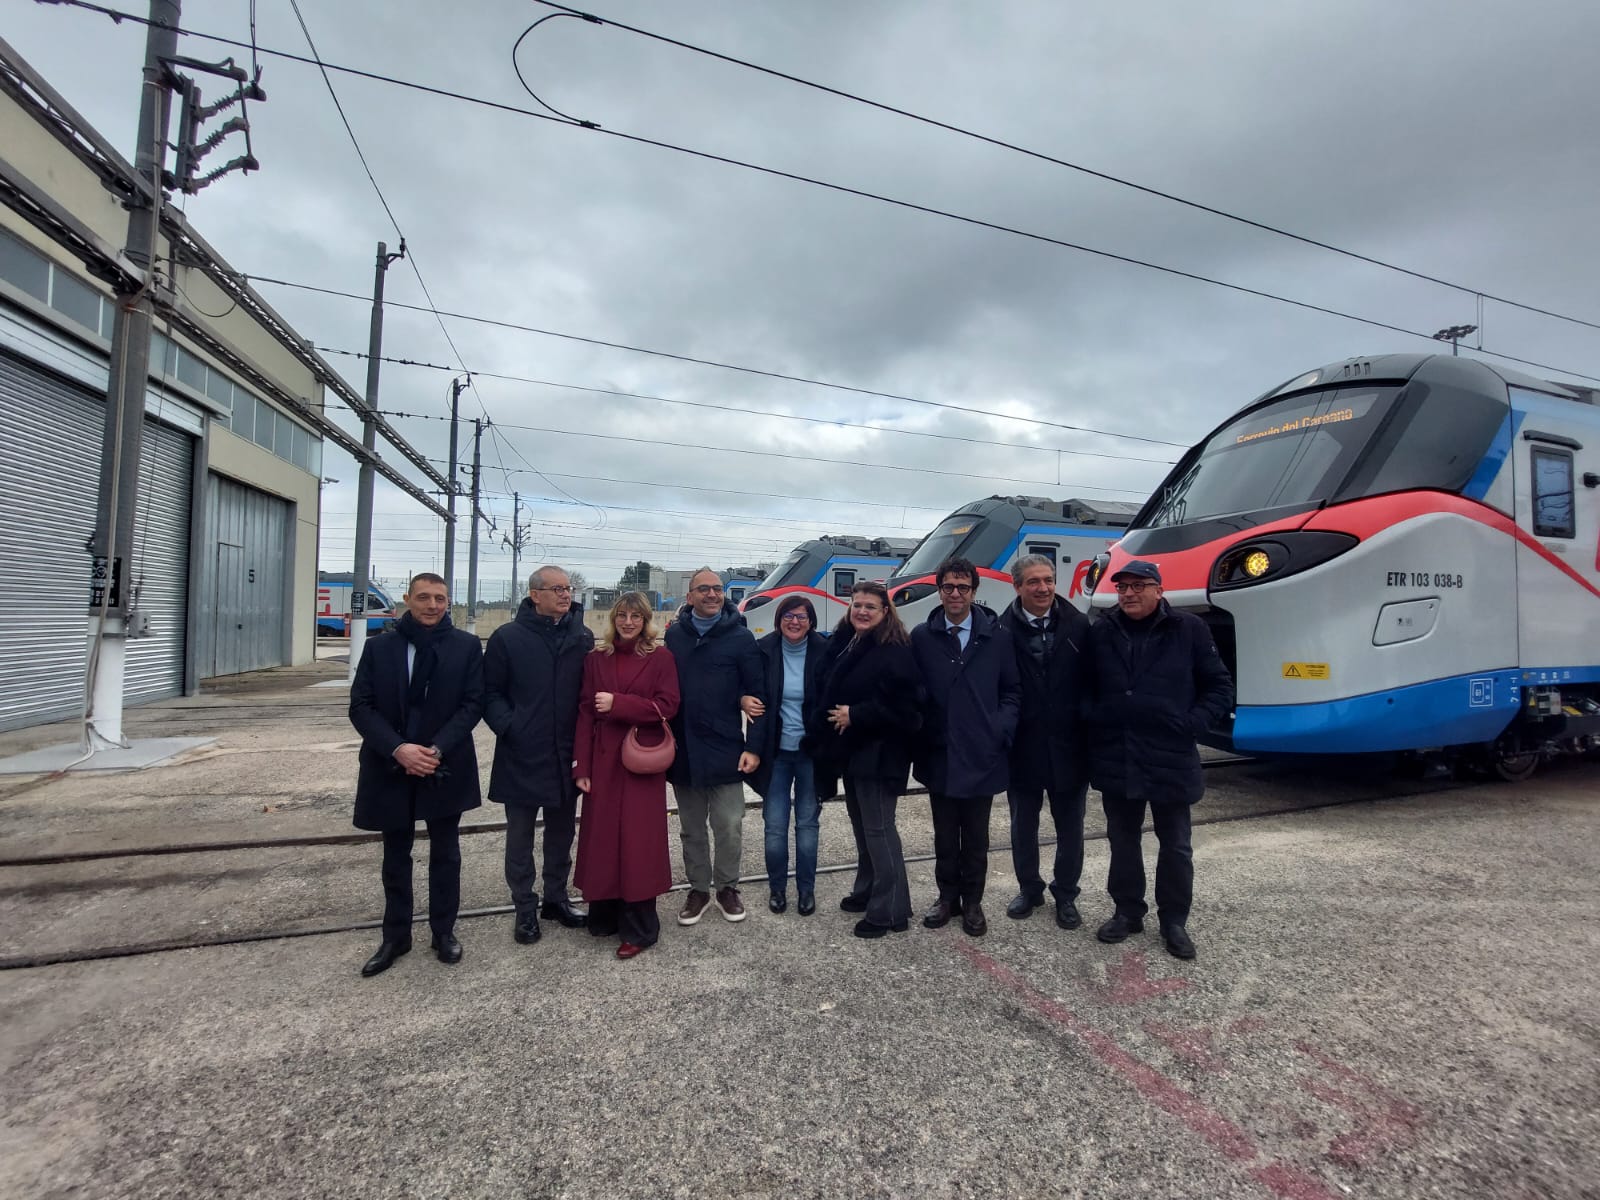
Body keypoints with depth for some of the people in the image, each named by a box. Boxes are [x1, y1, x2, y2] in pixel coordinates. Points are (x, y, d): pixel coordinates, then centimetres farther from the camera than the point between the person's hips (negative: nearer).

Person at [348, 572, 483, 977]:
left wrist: (437, 749, -17)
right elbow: (361, 706, -3)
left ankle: (444, 931, 27)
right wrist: (398, 749, -17)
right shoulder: (380, 646, 1)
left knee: (445, 853, 11)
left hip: (445, 767, -1)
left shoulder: (466, 646, -3)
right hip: (391, 768, 2)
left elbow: (472, 704, -6)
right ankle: (395, 936, 31)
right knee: (396, 856, 15)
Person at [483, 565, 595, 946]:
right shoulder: (508, 637, -7)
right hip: (521, 756, -3)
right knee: (520, 835, 10)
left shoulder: (583, 638, 2)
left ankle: (556, 897, 34)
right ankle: (525, 909, 25)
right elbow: (490, 692, -3)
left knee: (562, 832, 17)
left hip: (566, 756, 3)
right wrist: (508, 727, -15)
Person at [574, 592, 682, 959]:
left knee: (637, 839, 1)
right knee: (602, 837, 7)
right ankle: (605, 916, 25)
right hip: (604, 762, 3)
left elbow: (667, 706, -9)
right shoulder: (597, 658, 8)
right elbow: (585, 713, 4)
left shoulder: (660, 657, -1)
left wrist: (617, 703, -16)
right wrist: (582, 767, -1)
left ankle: (639, 929, 12)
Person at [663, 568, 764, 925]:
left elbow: (757, 692, -4)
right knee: (692, 828, 15)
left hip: (725, 749, -2)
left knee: (729, 827, 4)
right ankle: (698, 889, 31)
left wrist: (755, 746, -8)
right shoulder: (673, 636, 4)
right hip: (683, 750, 3)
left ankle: (727, 887, 26)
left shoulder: (741, 637, -3)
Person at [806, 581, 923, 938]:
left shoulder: (895, 651, -16)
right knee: (861, 824, 19)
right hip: (851, 749, 8)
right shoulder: (841, 643, 8)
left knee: (879, 829, -2)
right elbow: (826, 692, 16)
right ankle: (867, 891, 34)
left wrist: (856, 715, -20)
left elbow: (903, 705, -22)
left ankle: (890, 910, 9)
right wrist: (822, 727, 4)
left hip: (878, 753, -8)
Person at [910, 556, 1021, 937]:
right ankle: (948, 897, 32)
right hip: (939, 754, 0)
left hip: (982, 755, 0)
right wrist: (918, 732, -9)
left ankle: (972, 902, 31)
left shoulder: (996, 636, -1)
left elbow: (1012, 690, 4)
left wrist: (1002, 731, -7)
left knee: (976, 837, 13)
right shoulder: (921, 637, -1)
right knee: (945, 834, 15)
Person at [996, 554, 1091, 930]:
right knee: (1023, 825, 16)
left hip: (1068, 746, 1)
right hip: (1023, 747, -1)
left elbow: (1092, 682, -3)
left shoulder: (1078, 626, -4)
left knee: (1070, 827, 15)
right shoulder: (1002, 630, -11)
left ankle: (1065, 894, 36)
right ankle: (1029, 888, 37)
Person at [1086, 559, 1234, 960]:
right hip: (1115, 759, 2)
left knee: (1175, 845, 12)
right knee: (1122, 840, 15)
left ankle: (1174, 921, 30)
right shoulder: (1100, 633, 0)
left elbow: (1220, 688, 0)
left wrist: (1191, 724, -11)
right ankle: (1127, 911, 32)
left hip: (1171, 760, -2)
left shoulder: (1189, 630, -5)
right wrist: (1094, 722, -3)